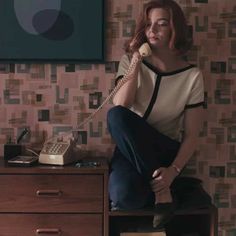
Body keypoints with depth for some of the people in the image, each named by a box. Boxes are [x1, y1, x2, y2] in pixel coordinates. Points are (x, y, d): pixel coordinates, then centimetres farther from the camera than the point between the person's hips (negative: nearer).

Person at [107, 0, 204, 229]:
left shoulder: (192, 75, -6)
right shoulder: (130, 61, -1)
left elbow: (191, 135, -5)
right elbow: (120, 108, -16)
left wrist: (173, 170, -20)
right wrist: (136, 63, -20)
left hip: (165, 151, 0)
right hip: (131, 149, 0)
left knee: (117, 117, -32)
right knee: (124, 196, -37)